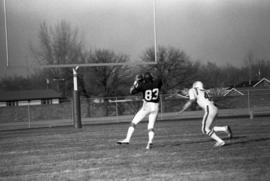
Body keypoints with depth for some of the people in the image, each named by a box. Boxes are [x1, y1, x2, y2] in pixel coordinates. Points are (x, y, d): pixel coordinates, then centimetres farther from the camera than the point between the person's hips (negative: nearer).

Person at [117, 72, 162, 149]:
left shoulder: (143, 85, -11)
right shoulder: (158, 82, -4)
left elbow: (131, 91, -1)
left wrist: (136, 82, 6)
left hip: (146, 107, -3)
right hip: (155, 108, 3)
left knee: (133, 122, 5)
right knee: (151, 126, 4)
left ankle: (127, 139, -2)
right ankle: (150, 141, -20)